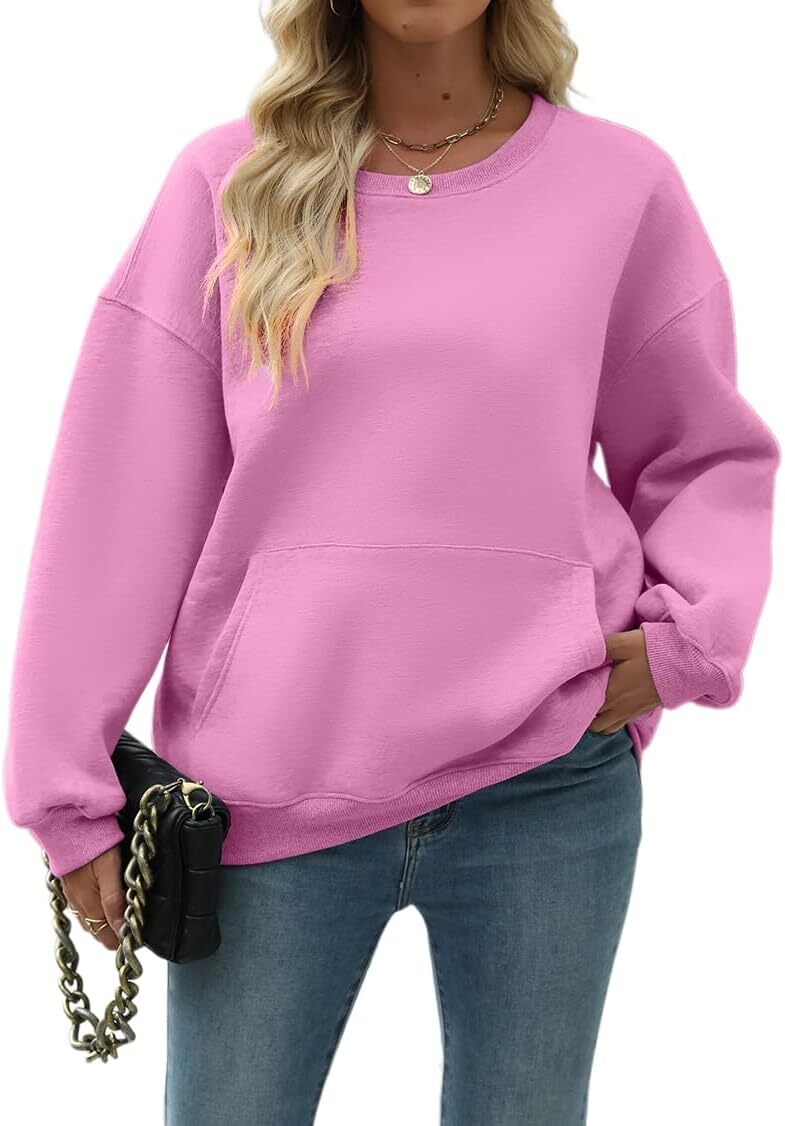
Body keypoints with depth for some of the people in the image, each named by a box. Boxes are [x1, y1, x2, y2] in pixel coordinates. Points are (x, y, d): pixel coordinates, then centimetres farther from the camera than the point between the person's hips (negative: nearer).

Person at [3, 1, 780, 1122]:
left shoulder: (623, 185, 4)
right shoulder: (228, 181, 3)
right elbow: (123, 496, 1)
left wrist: (686, 638, -4)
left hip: (547, 788, 1)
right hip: (267, 791, 0)